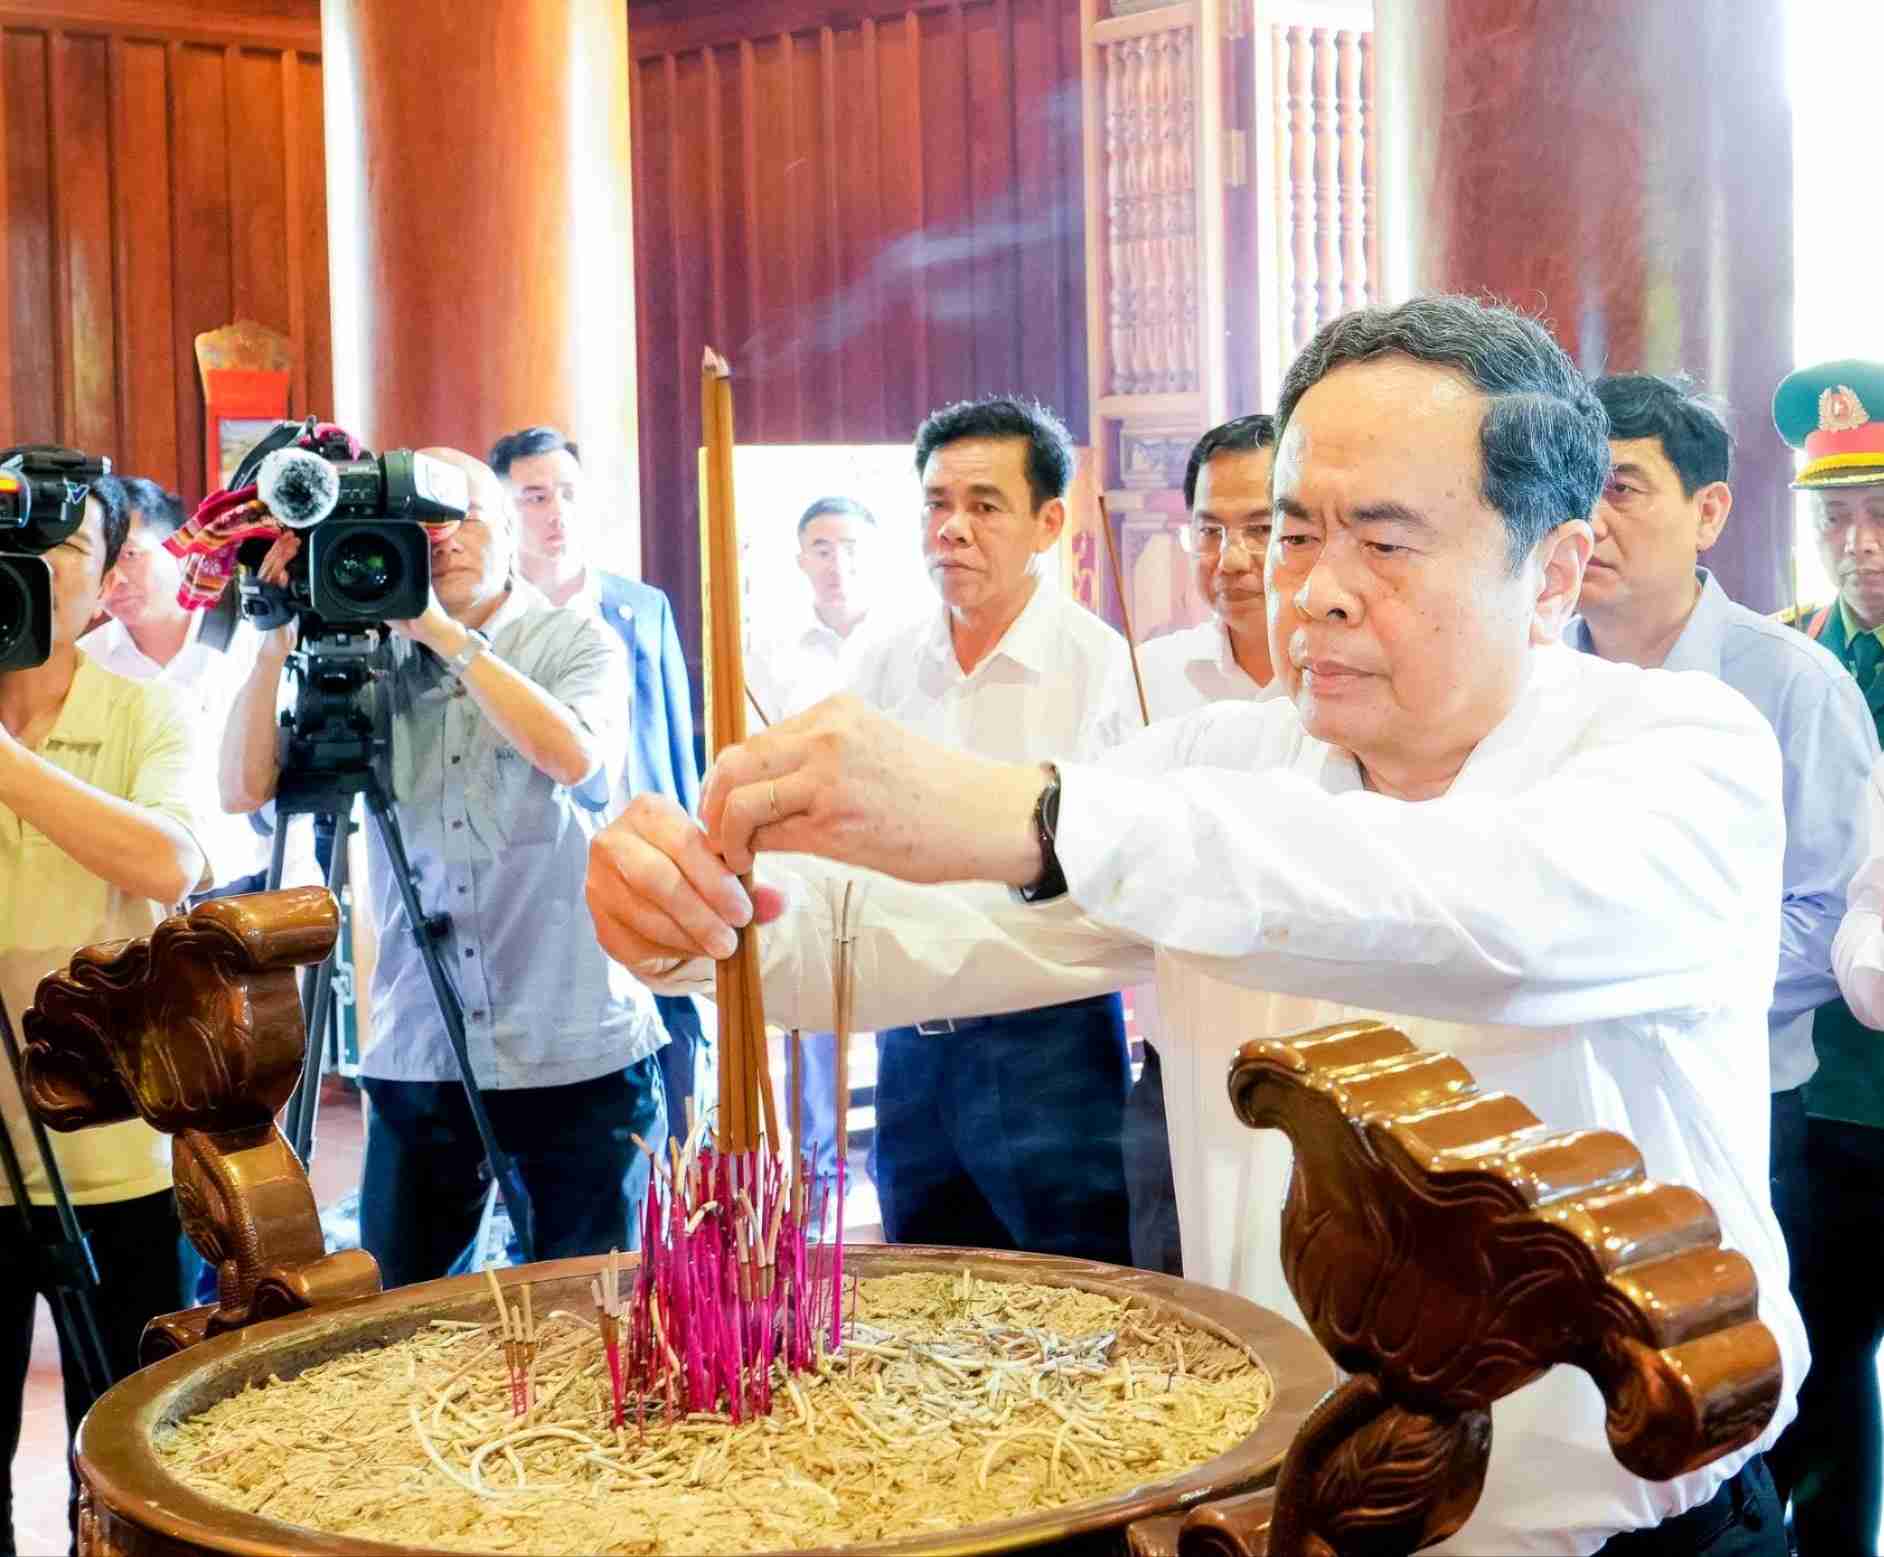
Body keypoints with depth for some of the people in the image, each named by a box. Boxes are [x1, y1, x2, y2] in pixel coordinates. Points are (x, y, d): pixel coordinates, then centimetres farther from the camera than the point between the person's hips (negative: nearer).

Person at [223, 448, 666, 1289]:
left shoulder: (577, 641, 1)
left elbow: (574, 755, -20)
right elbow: (244, 789, -1)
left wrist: (447, 635, -17)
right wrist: (276, 642, -9)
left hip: (578, 1053, -2)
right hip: (417, 1059, 2)